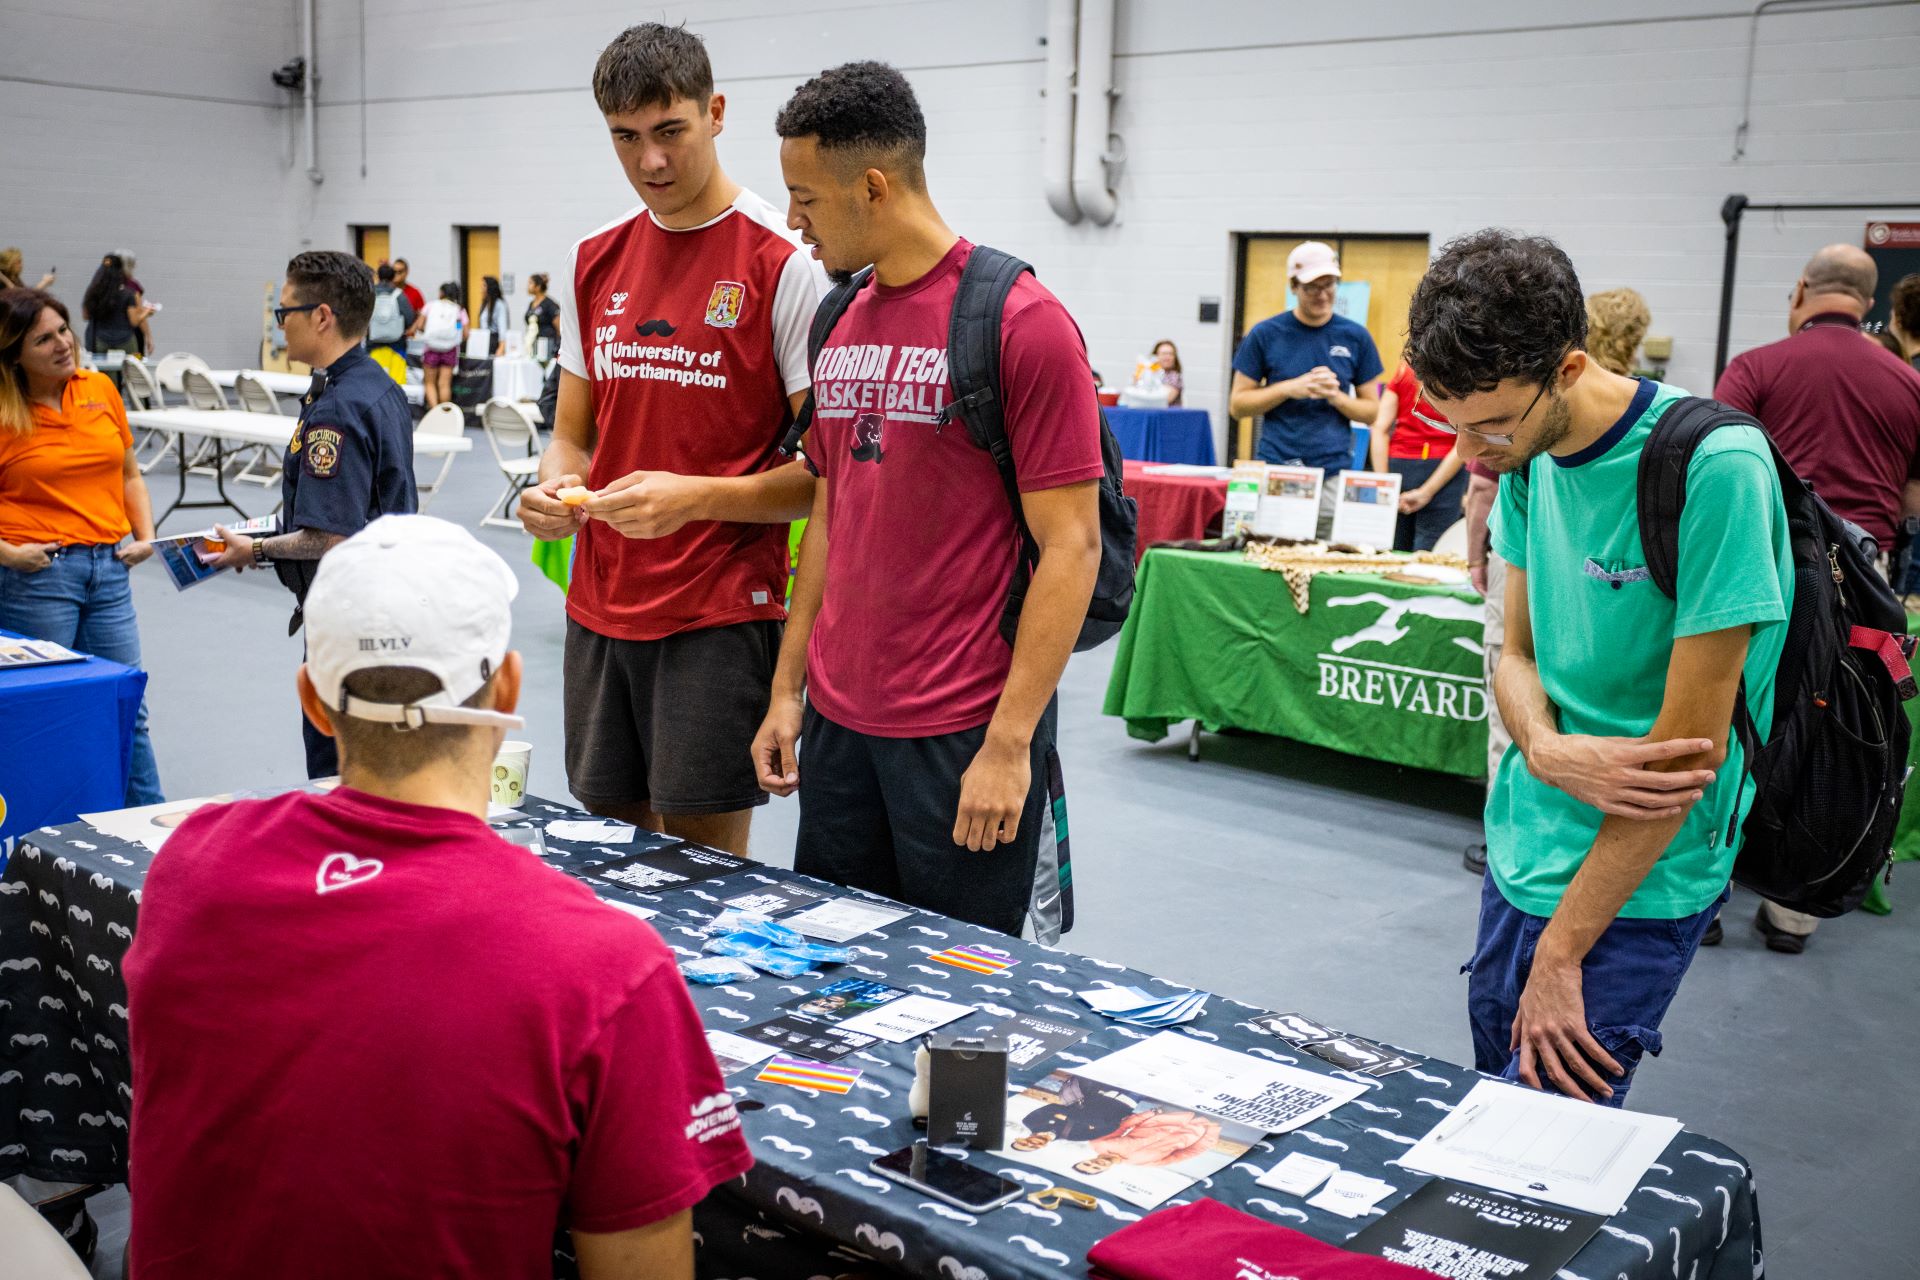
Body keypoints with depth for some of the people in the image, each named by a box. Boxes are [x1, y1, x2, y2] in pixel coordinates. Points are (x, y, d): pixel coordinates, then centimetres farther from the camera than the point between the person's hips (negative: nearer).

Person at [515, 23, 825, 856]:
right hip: (599, 608, 6)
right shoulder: (593, 263, 10)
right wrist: (554, 487, -5)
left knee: (705, 860, 1)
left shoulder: (783, 263, -9)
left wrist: (696, 497, -23)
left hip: (722, 614, -6)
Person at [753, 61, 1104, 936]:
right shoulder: (839, 327, 9)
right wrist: (787, 689, 13)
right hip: (837, 722, 7)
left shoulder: (1021, 322, -13)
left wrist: (1009, 743, -17)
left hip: (966, 733, -6)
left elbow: (1070, 545, -14)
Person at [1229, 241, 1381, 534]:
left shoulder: (1355, 336, 8)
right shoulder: (1266, 334, 3)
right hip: (1275, 468, -1)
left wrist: (1336, 397, -8)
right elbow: (1237, 404, 4)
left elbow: (1372, 411, 12)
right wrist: (1290, 389, -9)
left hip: (1334, 473, 1)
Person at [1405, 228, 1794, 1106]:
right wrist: (1546, 750, -17)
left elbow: (1687, 744, -20)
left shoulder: (1712, 469, -22)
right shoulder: (1529, 456, 1)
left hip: (1633, 887, -7)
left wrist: (1560, 953, -16)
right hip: (1520, 853, 7)